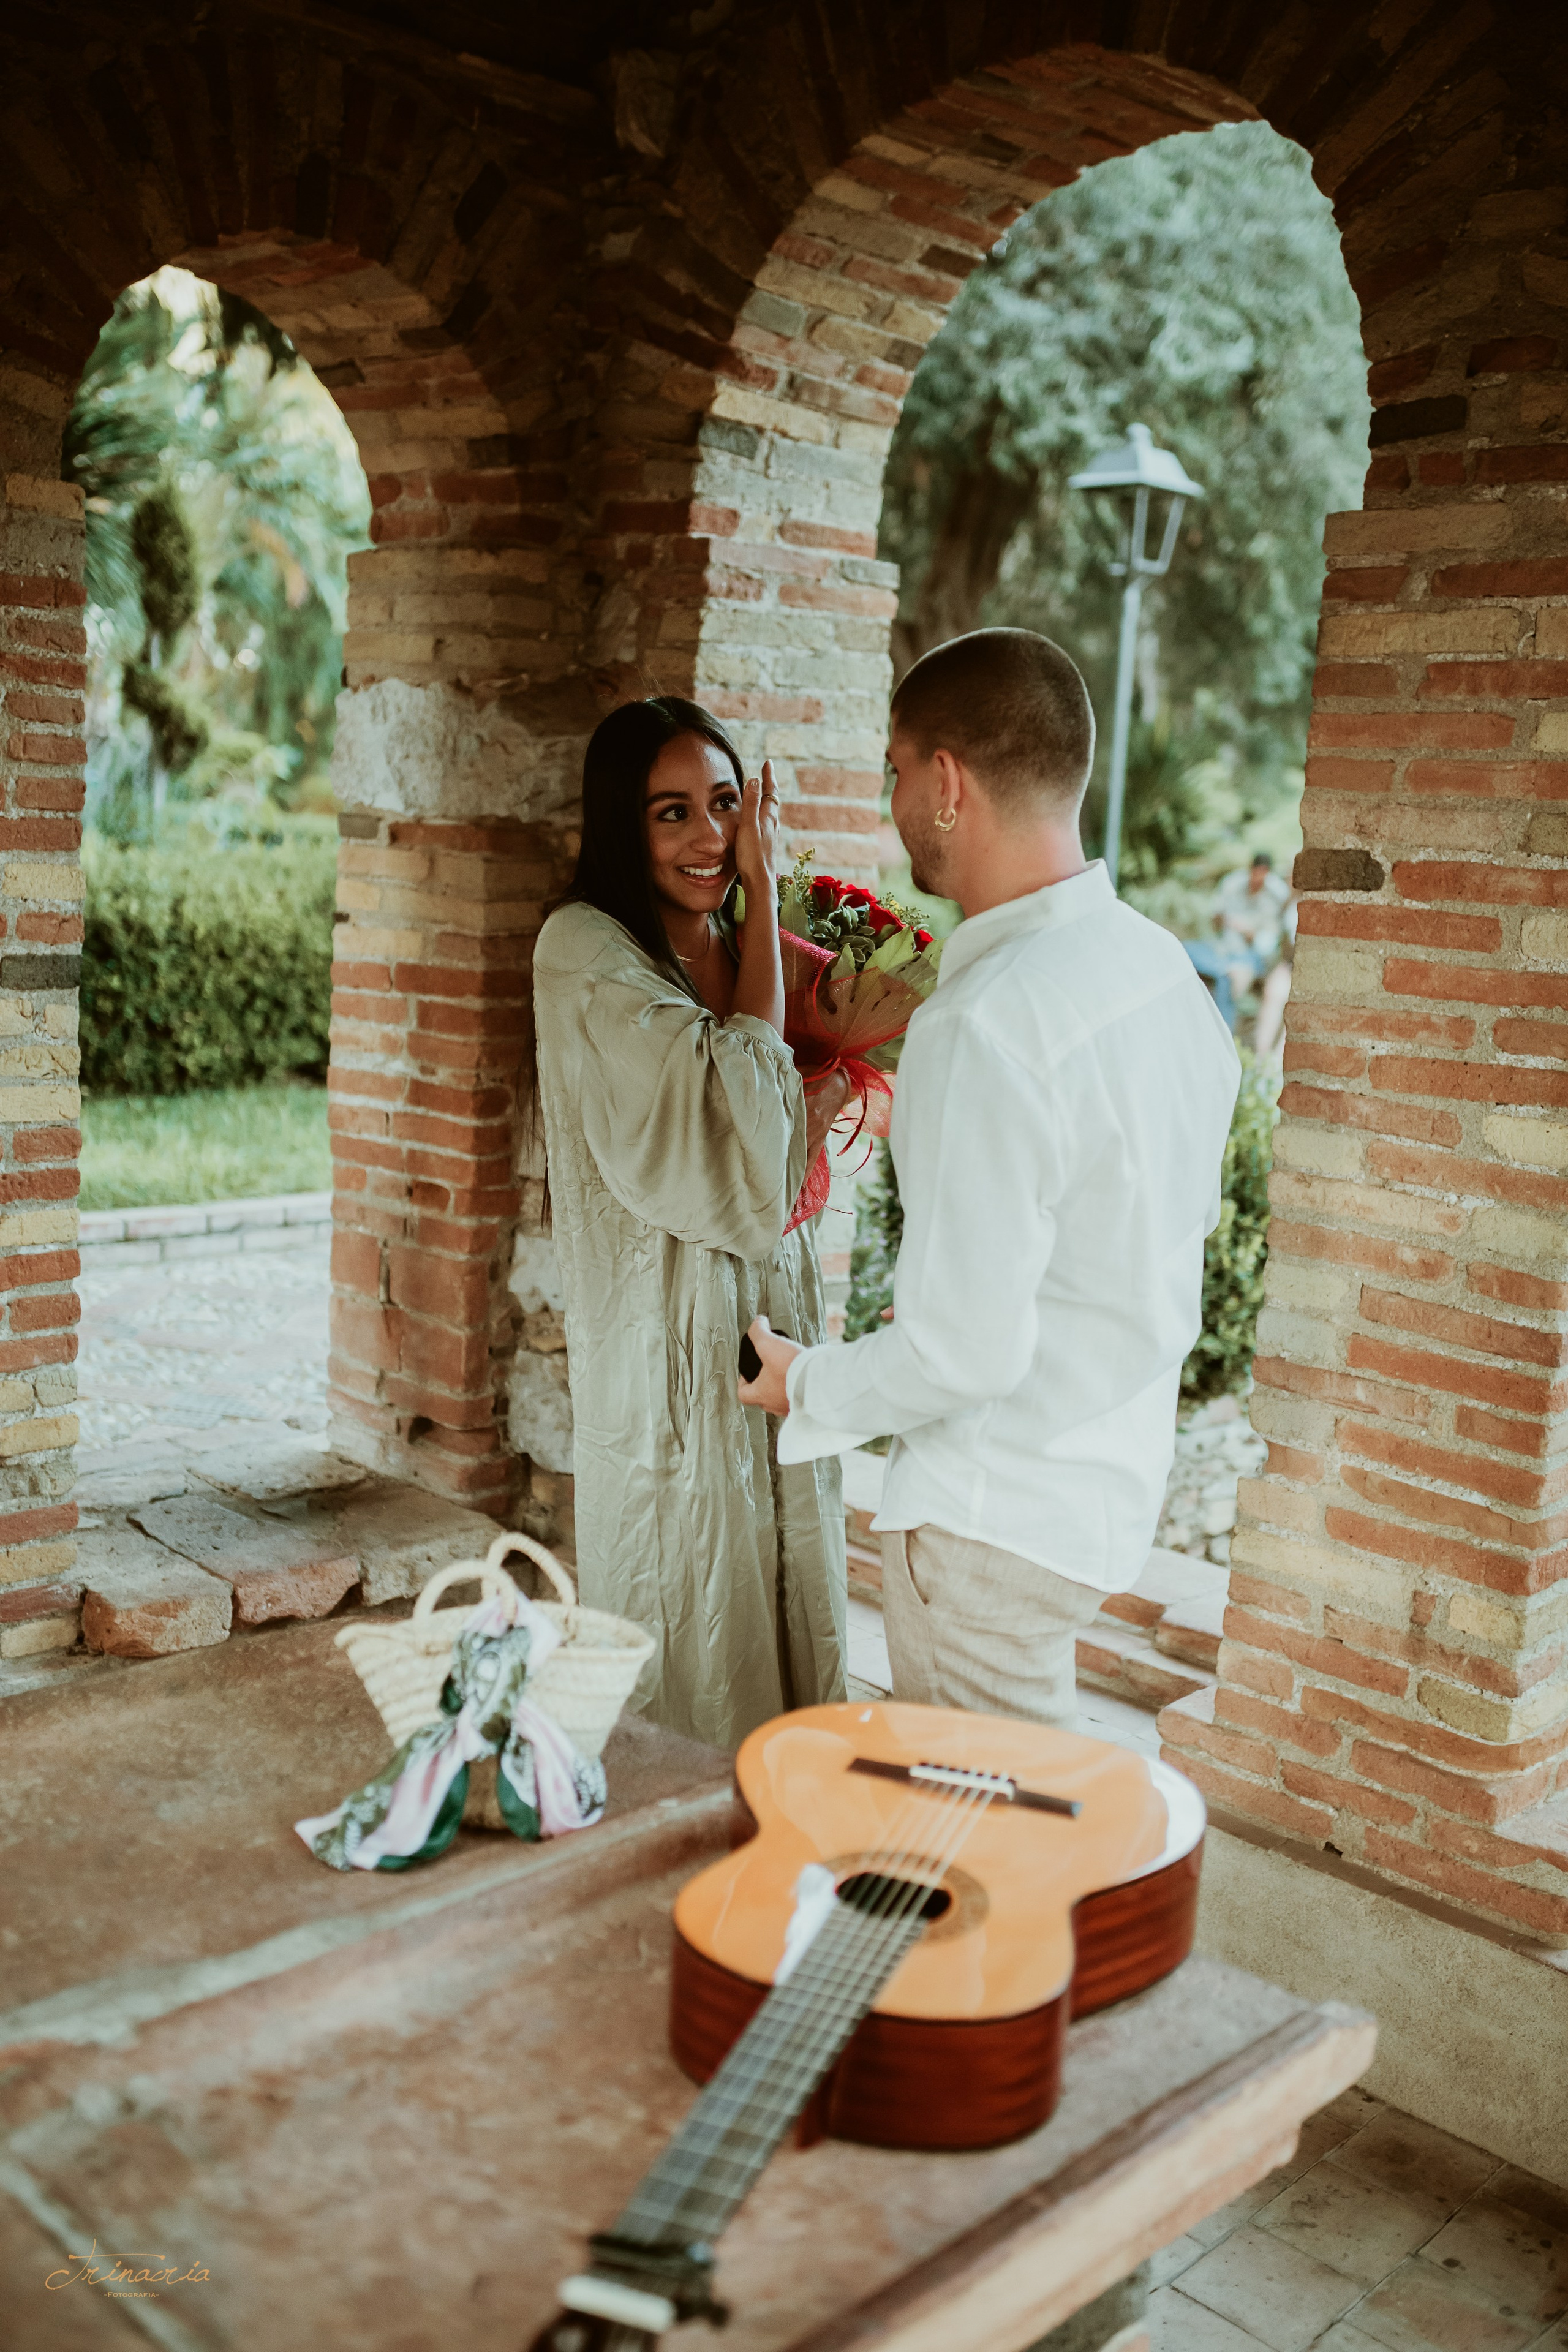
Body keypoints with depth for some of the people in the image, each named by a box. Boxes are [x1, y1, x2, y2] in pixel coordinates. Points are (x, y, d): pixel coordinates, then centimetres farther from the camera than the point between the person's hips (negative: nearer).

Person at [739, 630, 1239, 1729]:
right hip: (1117, 1474, 9)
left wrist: (807, 1387, -6)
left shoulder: (984, 1027, -27)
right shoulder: (1162, 965, 1)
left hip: (1000, 1515, -9)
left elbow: (965, 1352, -26)